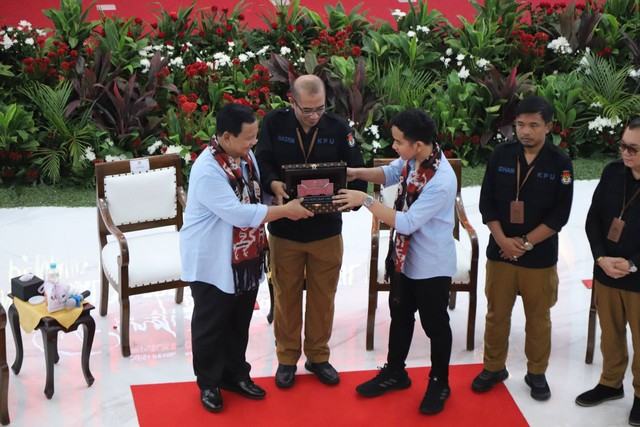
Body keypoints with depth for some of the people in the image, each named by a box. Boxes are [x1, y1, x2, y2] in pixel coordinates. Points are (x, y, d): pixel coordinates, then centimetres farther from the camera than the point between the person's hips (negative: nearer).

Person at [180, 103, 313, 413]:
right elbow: (239, 214, -30)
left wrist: (261, 237, 3)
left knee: (239, 322, 20)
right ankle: (209, 383, 27)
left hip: (246, 258, 8)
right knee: (210, 325, 10)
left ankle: (236, 374, 37)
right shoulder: (207, 170, -27)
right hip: (213, 262, -8)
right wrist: (285, 211, -23)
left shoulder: (246, 155, 0)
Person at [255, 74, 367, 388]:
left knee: (323, 296, 12)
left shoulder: (339, 127, -5)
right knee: (286, 295, 11)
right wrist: (274, 184, -28)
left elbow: (356, 170, -2)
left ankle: (318, 356, 30)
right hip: (285, 229, -1)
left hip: (326, 229, 1)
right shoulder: (274, 123, -6)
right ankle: (287, 358, 27)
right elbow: (262, 161, -6)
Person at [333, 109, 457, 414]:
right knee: (400, 317, 23)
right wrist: (357, 173, -6)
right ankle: (394, 372, 42)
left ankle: (439, 383, 32)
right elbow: (390, 173, 12)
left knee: (435, 325, 12)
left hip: (432, 265, -8)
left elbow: (407, 223, -31)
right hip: (404, 257, 8)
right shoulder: (413, 159, -9)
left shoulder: (441, 181, -33)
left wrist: (366, 200, -29)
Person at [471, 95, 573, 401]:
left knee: (538, 317, 10)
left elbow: (559, 215, -8)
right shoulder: (501, 155, -1)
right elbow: (487, 203, 0)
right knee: (497, 313, 11)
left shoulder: (560, 163, -7)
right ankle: (494, 367, 28)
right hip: (500, 252, 2)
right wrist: (503, 240, -12)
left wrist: (525, 243, -13)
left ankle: (537, 373, 26)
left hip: (540, 257, -1)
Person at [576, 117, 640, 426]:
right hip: (606, 274, 4)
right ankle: (611, 383, 39)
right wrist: (601, 258, -11)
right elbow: (593, 219, 2)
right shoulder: (612, 173, -2)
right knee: (610, 335, 20)